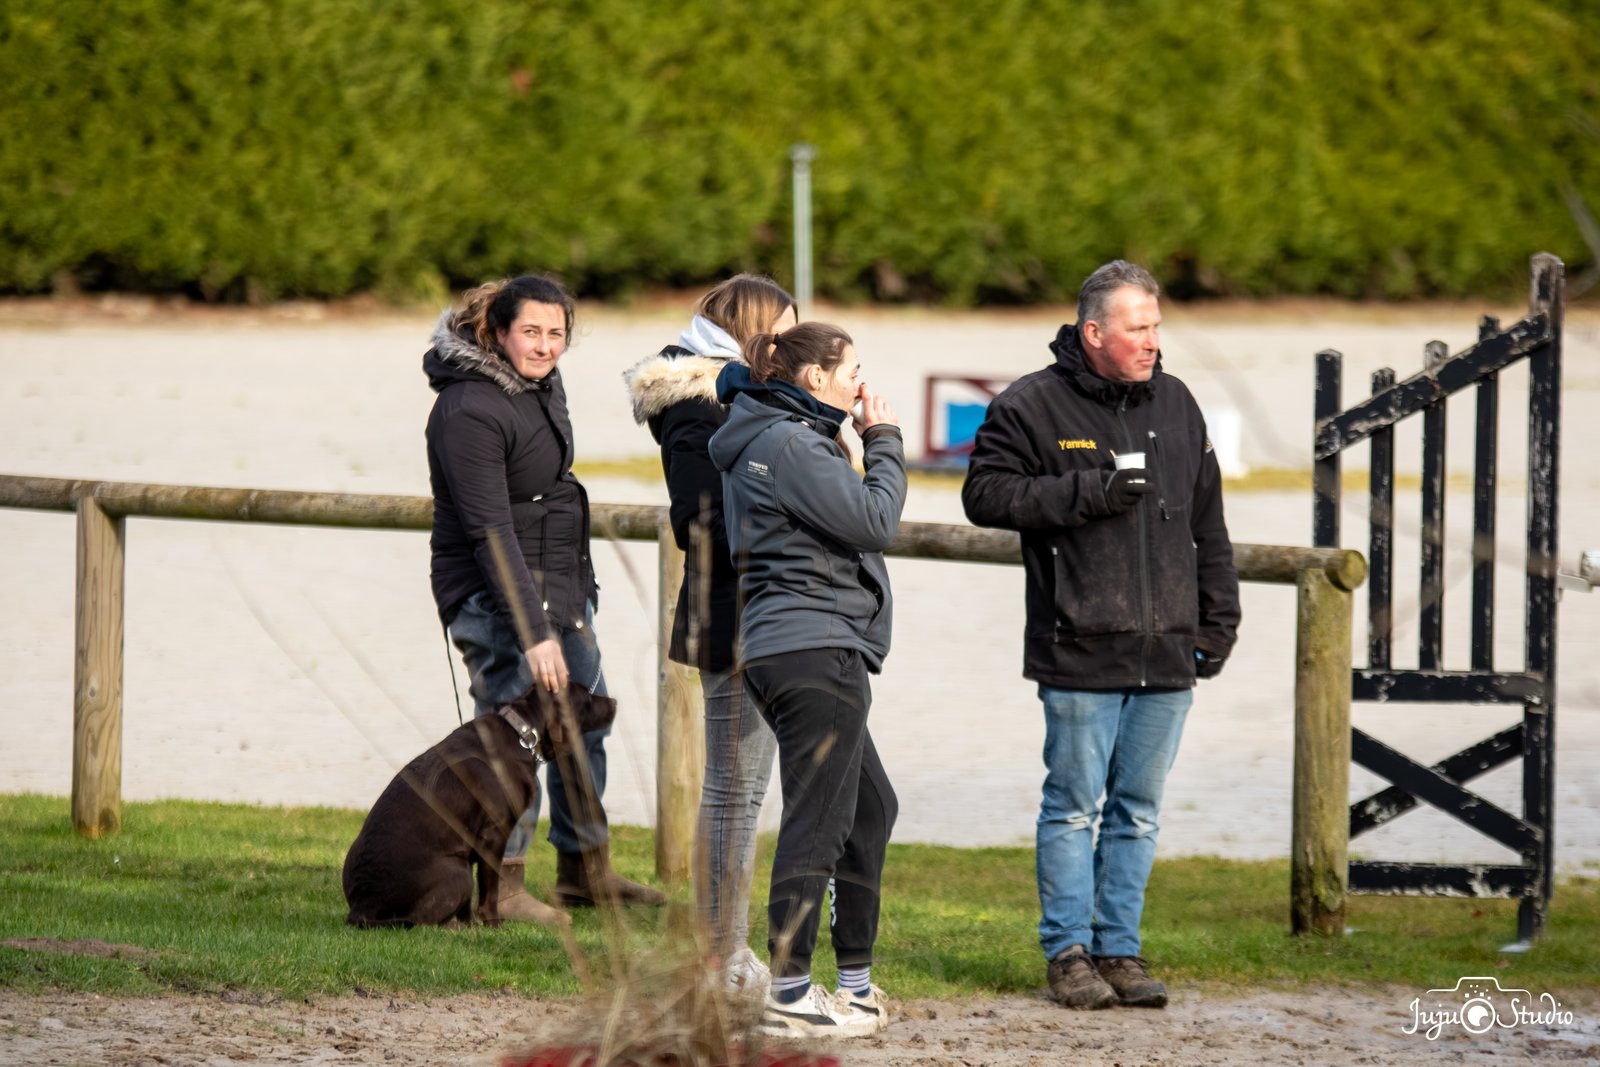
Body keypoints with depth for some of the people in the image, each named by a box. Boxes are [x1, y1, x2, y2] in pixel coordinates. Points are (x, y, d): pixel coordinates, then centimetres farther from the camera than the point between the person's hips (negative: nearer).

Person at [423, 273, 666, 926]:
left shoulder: (541, 382, 6)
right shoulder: (471, 411, -23)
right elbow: (490, 531, -27)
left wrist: (578, 586, 25)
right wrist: (532, 632, -30)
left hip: (559, 580, 10)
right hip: (495, 594, -10)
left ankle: (585, 871, 29)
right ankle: (499, 887, -6)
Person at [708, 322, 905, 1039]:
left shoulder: (771, 435, 16)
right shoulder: (791, 445, -13)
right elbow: (874, 522, -16)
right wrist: (884, 443, -2)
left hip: (783, 652, 11)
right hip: (816, 649, -11)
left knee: (870, 805, 17)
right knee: (816, 819, -9)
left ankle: (855, 980, 22)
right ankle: (789, 993, -9)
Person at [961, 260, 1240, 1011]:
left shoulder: (1176, 405, 13)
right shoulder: (1033, 406, -3)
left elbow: (1208, 525, 18)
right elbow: (985, 493, -9)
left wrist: (1217, 621, 13)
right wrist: (1087, 493, -16)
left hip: (1167, 658, 5)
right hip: (1080, 653, -5)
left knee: (1138, 811, 8)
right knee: (1073, 805, -1)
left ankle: (1120, 950, 15)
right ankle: (1068, 953, 6)